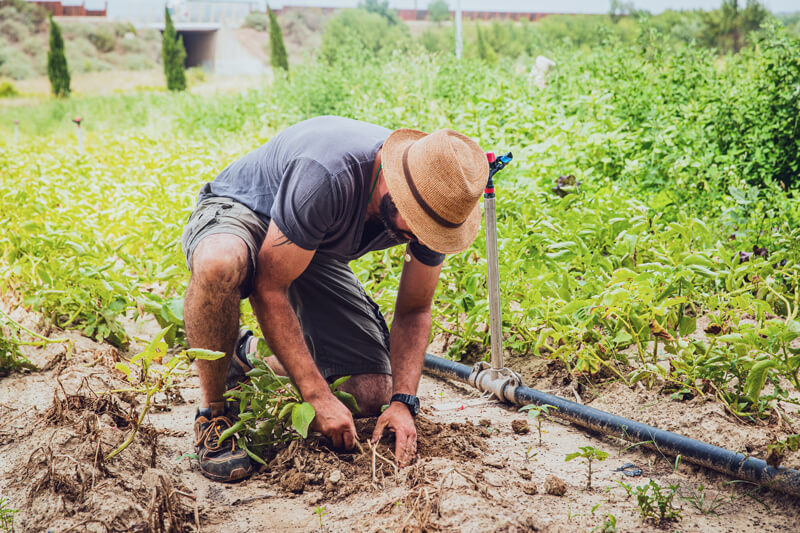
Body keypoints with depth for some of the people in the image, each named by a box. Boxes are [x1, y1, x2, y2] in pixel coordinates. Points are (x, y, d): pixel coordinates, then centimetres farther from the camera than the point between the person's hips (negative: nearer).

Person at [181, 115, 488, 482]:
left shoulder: (434, 206, -21)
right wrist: (319, 397, -35)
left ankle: (253, 357, 20)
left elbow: (414, 311, -8)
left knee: (371, 395, -6)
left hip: (317, 251, 5)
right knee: (220, 263, -45)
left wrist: (403, 402, -23)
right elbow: (269, 288, -34)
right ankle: (212, 412, -20)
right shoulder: (326, 176, -40)